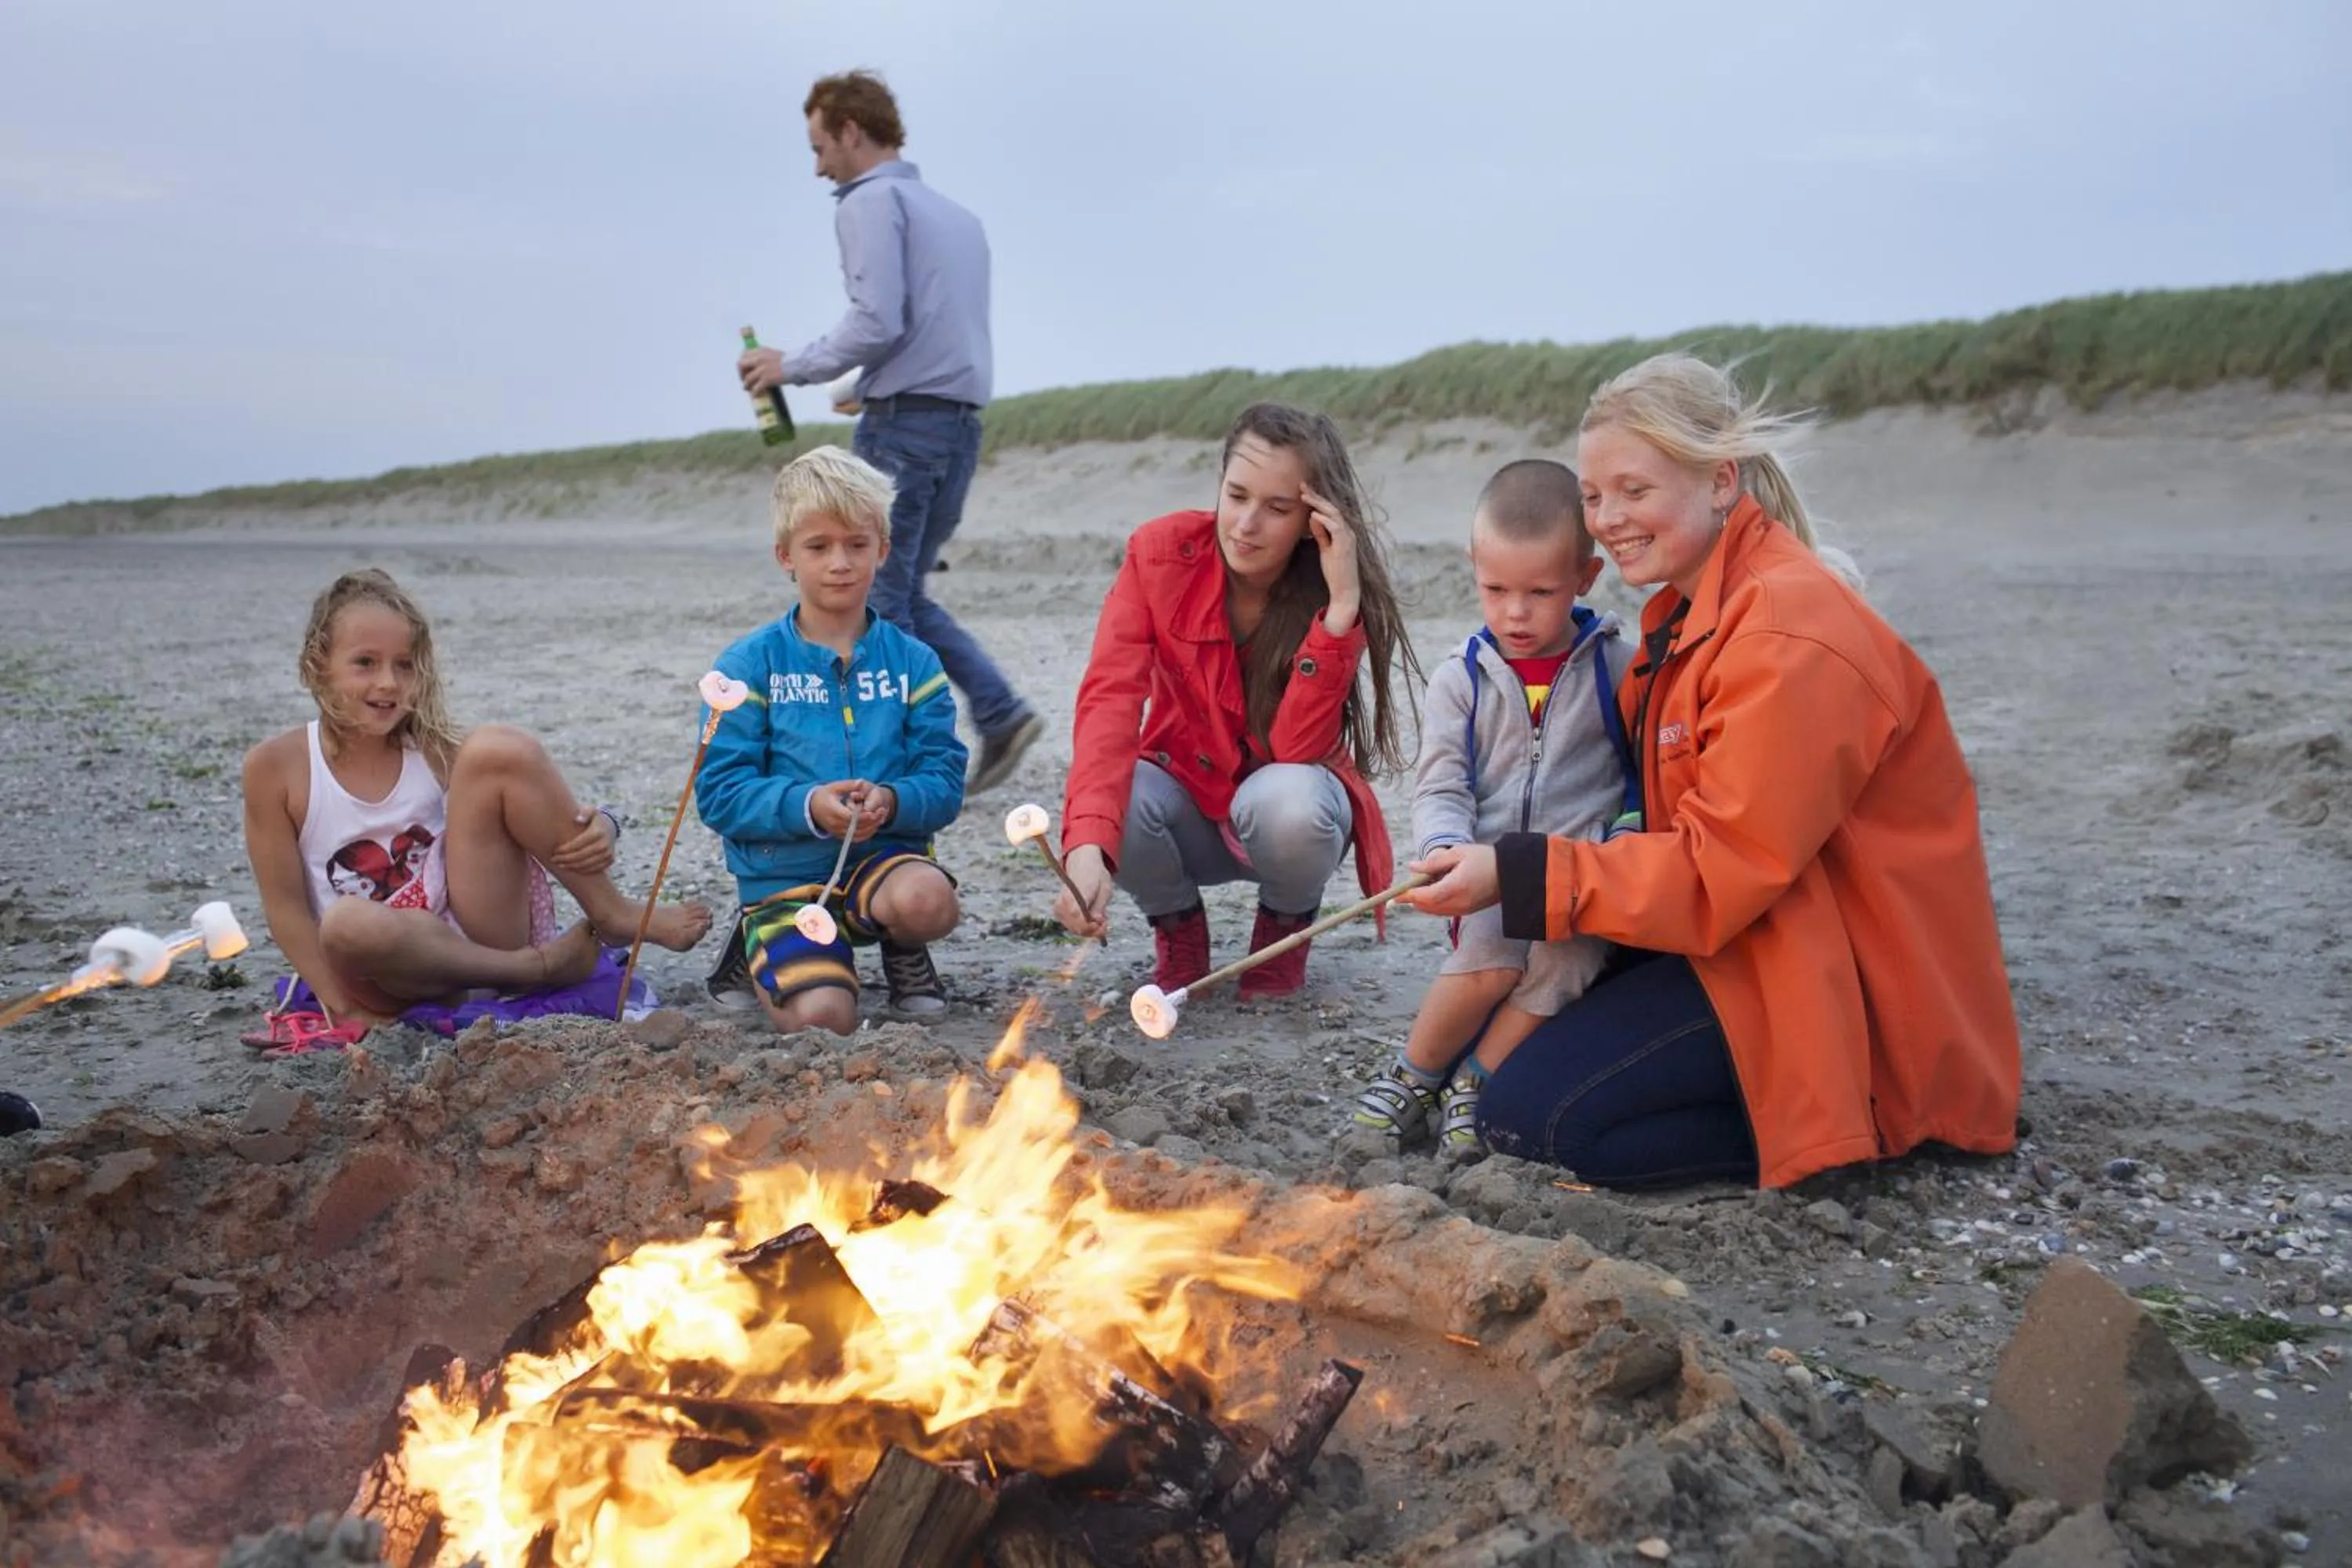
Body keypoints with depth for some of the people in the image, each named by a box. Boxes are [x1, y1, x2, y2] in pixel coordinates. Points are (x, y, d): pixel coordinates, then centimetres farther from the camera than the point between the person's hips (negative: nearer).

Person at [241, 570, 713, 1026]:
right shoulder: (275, 767, -3)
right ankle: (541, 966, -20)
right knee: (347, 923, -40)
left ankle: (611, 915, -14)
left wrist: (599, 831, -23)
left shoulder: (436, 752, 1)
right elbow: (286, 906, -4)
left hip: (484, 938, 1)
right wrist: (344, 1010, -13)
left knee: (495, 749, -16)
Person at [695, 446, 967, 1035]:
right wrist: (806, 807, -24)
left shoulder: (913, 662, 4)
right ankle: (761, 951, 14)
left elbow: (945, 781, -1)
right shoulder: (749, 664, -2)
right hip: (785, 874, -1)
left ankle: (902, 951, 4)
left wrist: (892, 802, -23)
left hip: (883, 855, 1)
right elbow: (719, 793, -7)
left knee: (928, 898, -35)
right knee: (823, 1018, -23)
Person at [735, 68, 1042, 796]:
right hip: (960, 424, 9)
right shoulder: (957, 214, 21)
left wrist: (791, 367, -6)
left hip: (902, 427, -8)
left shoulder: (871, 201, -6)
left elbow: (878, 322, -17)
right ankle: (1001, 713, 4)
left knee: (878, 602, -1)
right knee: (904, 597, 15)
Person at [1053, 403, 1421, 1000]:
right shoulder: (1161, 554, -18)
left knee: (1285, 801, -37)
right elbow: (1109, 698, -29)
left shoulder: (1335, 593, -19)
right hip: (1187, 799, 1)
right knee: (1120, 801, -33)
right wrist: (1087, 847, -45)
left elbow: (1296, 750, -29)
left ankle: (1286, 927, 1)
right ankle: (1178, 926, 3)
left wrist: (1340, 605, -38)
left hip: (1285, 804, -1)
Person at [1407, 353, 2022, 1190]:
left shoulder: (1790, 634, -22)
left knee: (1529, 1113, -17)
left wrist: (1516, 876, -24)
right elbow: (1687, 826, 11)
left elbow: (1720, 873, -23)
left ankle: (1843, 1119, -6)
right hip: (1748, 926, 10)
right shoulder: (1685, 612, 10)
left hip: (1846, 980, -10)